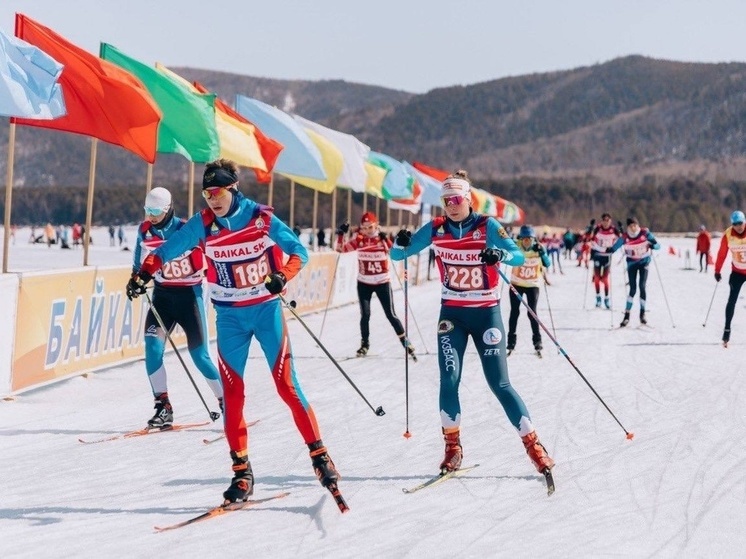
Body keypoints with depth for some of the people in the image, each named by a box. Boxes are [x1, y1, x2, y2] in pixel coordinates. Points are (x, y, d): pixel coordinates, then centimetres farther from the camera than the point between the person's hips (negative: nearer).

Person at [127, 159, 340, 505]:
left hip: (267, 309, -3)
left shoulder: (261, 218, -10)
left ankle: (319, 454, 1)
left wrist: (283, 276, -26)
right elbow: (167, 249, 8)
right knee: (232, 392, -1)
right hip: (229, 317, 3)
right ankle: (241, 470, 5)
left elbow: (298, 251, -8)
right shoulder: (202, 224, -2)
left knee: (286, 383, -6)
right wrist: (144, 274, -5)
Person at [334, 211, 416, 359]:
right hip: (364, 283, 2)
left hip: (382, 283, -2)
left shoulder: (383, 239, -9)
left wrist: (386, 239, -32)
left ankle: (405, 342, 11)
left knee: (391, 315, 0)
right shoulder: (359, 240, -4)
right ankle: (365, 343, 16)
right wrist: (341, 234, -18)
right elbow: (340, 249, -3)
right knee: (365, 315, -3)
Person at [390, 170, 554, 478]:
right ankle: (452, 445, 7)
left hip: (486, 313, -2)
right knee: (449, 380, -10)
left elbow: (519, 256, -17)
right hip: (451, 313, 2)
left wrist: (500, 254, -38)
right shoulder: (436, 229, -2)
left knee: (499, 384, -5)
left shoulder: (487, 226, -10)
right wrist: (401, 243, -22)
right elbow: (397, 255, 1)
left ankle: (533, 444, 5)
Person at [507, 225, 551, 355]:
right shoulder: (516, 248, -12)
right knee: (514, 311, 0)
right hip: (516, 284, 0)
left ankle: (537, 341, 7)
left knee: (532, 312, -5)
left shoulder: (538, 248, -10)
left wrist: (542, 252, -34)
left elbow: (547, 265, -18)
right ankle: (511, 342, 9)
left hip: (533, 285, 0)